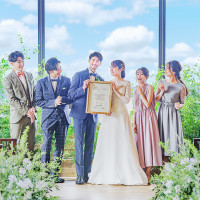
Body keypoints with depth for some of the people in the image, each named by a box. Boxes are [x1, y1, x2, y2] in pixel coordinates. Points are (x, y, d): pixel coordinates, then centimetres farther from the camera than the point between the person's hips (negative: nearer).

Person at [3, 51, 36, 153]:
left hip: (31, 115, 5)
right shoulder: (7, 79, -4)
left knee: (30, 144, 7)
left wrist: (33, 108, -2)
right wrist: (26, 111, -14)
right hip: (18, 116, -5)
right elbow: (12, 100, -9)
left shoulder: (29, 76, 14)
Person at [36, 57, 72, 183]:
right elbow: (39, 102, -1)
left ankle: (55, 174, 15)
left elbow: (71, 98, 4)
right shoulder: (41, 83, 2)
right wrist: (53, 102, -15)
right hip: (48, 117, -2)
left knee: (60, 147, 5)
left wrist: (62, 99, -17)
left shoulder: (67, 81, 6)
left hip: (63, 117, 2)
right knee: (46, 146, -5)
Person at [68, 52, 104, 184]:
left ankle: (87, 173, 11)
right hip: (80, 114, -4)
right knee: (79, 144, -7)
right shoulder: (79, 75, 3)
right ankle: (80, 174, -5)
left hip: (93, 115, 4)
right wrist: (83, 88, -19)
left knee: (90, 145, 5)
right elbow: (71, 95, -2)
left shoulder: (100, 80, 14)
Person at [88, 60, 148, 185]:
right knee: (107, 145, 1)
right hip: (109, 115, 3)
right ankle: (109, 175, 7)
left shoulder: (126, 84, 5)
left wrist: (115, 90, -8)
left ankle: (127, 174, 2)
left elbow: (127, 100, -6)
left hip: (121, 116, -3)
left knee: (122, 145, -5)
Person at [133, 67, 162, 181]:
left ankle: (148, 172, -5)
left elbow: (147, 104, -13)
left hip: (148, 116, -6)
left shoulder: (149, 88, -2)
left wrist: (140, 92, -8)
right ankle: (143, 170, 8)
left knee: (148, 141, -8)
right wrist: (134, 123, 7)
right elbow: (135, 108, 14)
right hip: (139, 117, 6)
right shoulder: (136, 90, 14)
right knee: (140, 141, 2)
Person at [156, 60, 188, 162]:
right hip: (162, 112, 3)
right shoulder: (161, 83, 4)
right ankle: (164, 158, 12)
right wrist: (162, 91, -10)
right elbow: (156, 99, 6)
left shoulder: (181, 87, -6)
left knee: (173, 135, -4)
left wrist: (179, 105, -20)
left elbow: (182, 103, 1)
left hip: (173, 113, -3)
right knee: (163, 134, 4)